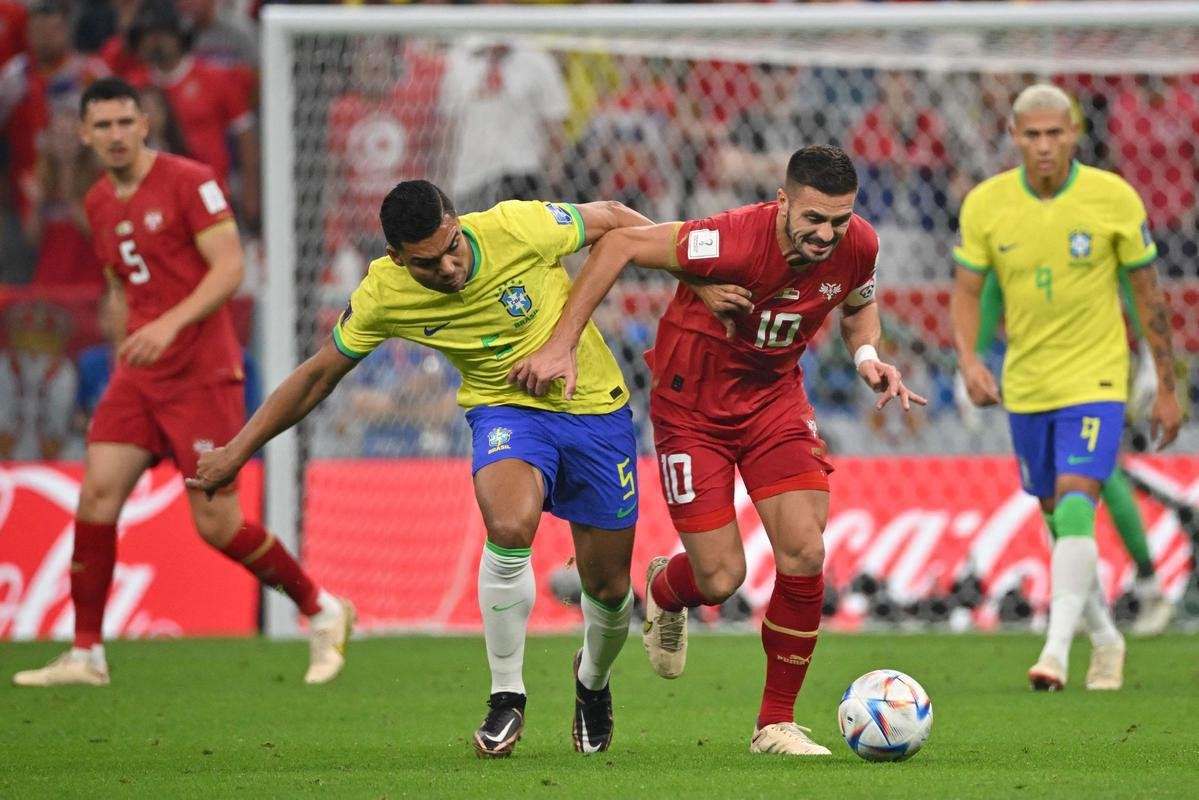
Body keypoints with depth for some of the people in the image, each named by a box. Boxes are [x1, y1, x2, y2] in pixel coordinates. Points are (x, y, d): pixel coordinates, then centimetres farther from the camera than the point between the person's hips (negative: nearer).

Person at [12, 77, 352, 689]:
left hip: (202, 374, -6)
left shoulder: (189, 182, -9)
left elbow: (229, 268, -15)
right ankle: (86, 654, -3)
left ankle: (322, 611, 14)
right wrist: (126, 345, 17)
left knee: (217, 524, -7)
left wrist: (170, 324, -26)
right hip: (138, 377, 6)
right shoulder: (99, 204, 12)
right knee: (97, 493, -8)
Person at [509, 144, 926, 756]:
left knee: (805, 553, -12)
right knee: (721, 578, -6)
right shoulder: (736, 241, -32)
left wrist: (867, 356, -10)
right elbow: (619, 245, -22)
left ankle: (776, 724, 4)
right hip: (692, 403, -4)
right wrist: (561, 344, -23)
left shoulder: (857, 245, -14)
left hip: (775, 395, 4)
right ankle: (664, 589, 35)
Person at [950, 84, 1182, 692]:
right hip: (1024, 386, 4)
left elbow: (1148, 293, -1)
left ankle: (1057, 649, -24)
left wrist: (1166, 388, 2)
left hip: (1094, 381, -3)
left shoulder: (1113, 198, -10)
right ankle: (1104, 638, 32)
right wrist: (968, 359, -16)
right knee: (1059, 522, 13)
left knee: (1074, 508, -20)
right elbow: (966, 291, 3)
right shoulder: (985, 204, -5)